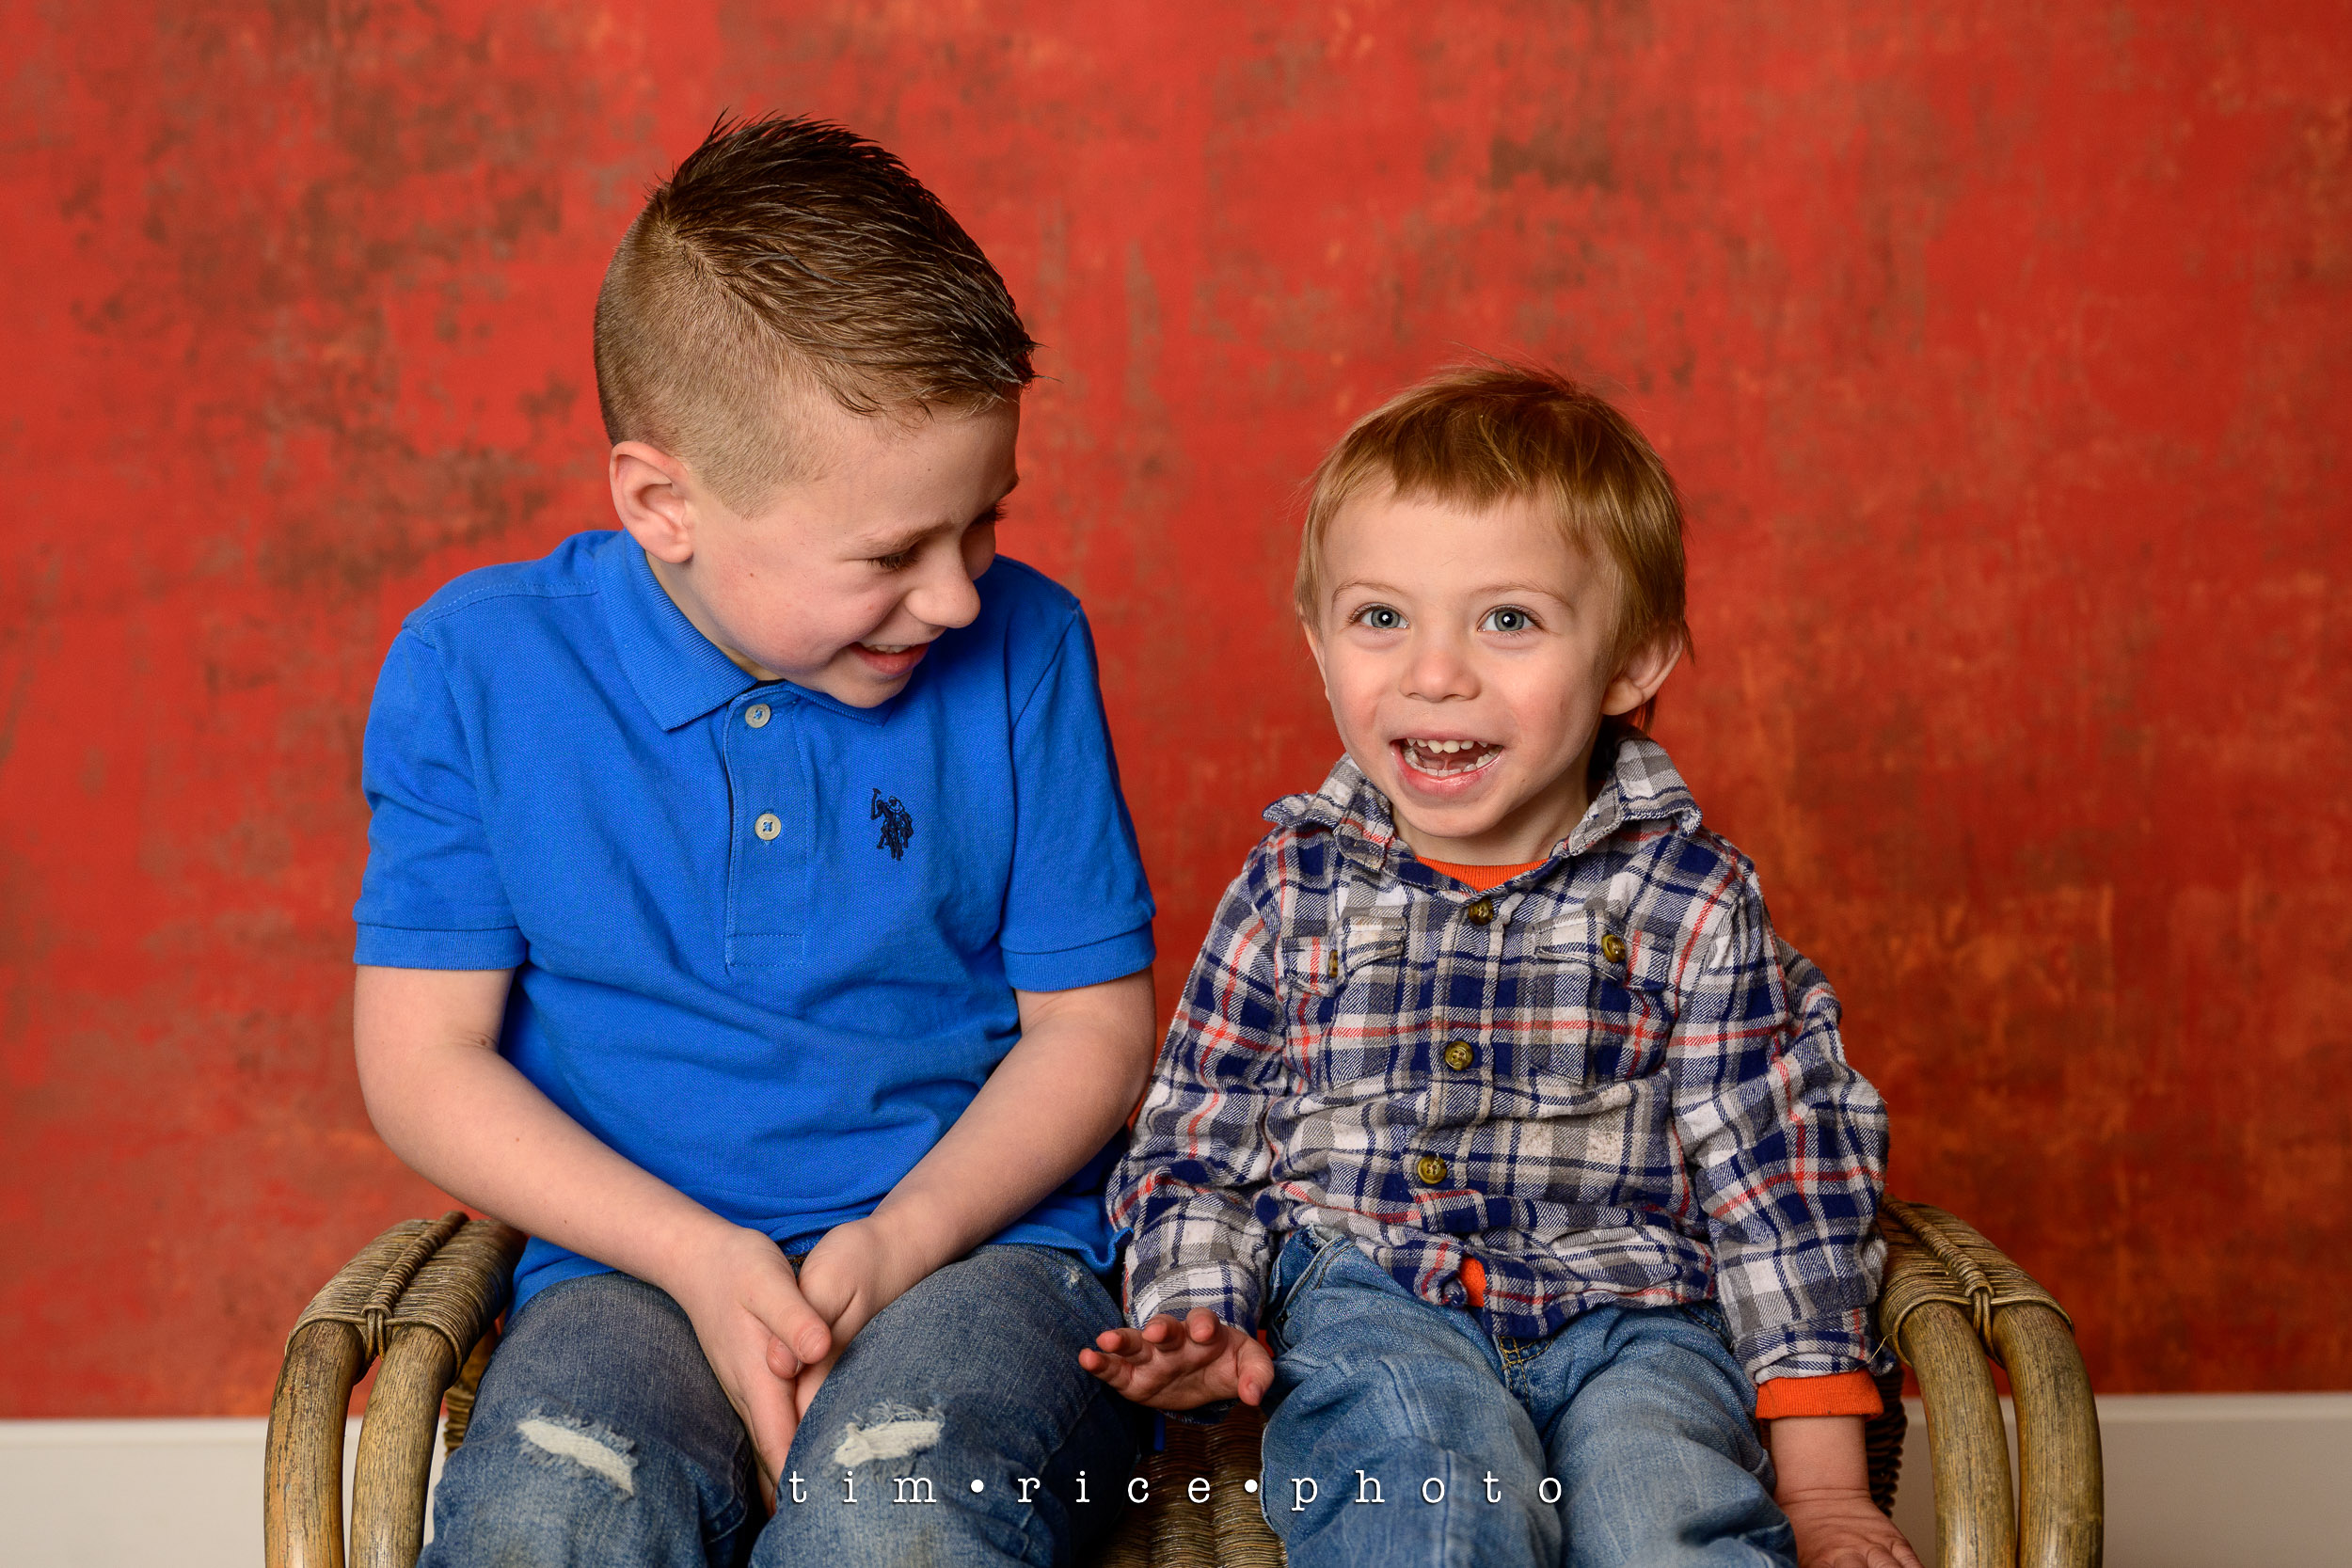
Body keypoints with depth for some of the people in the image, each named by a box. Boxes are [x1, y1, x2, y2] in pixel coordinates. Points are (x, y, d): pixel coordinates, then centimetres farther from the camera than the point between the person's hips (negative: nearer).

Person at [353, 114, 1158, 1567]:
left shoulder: (1021, 647, -2)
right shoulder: (477, 668, -3)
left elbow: (1093, 1021, 3)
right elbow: (424, 1054, 0)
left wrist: (896, 1242, -12)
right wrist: (694, 1255, -13)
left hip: (975, 1242, 0)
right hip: (634, 1263, 0)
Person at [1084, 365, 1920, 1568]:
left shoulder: (1687, 899, 2)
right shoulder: (1295, 889, 5)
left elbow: (1778, 1173, 3)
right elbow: (1199, 1143, 12)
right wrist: (1197, 1320, -8)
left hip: (1629, 1312, 1)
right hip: (1370, 1302, 0)